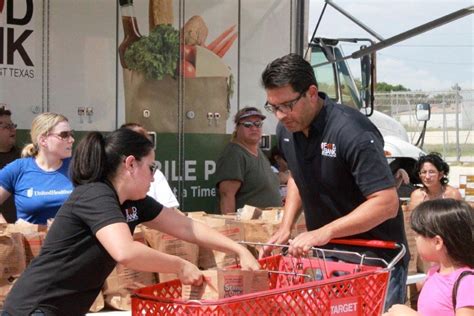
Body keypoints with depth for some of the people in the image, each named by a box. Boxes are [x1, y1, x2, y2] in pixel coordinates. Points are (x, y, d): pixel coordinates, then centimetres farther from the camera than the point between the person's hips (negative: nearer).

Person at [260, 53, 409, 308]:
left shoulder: (352, 132, -24)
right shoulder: (286, 130, 0)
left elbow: (386, 203, -27)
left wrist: (323, 233, -30)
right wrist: (285, 228, 6)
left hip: (374, 259, -6)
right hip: (324, 256, 7)